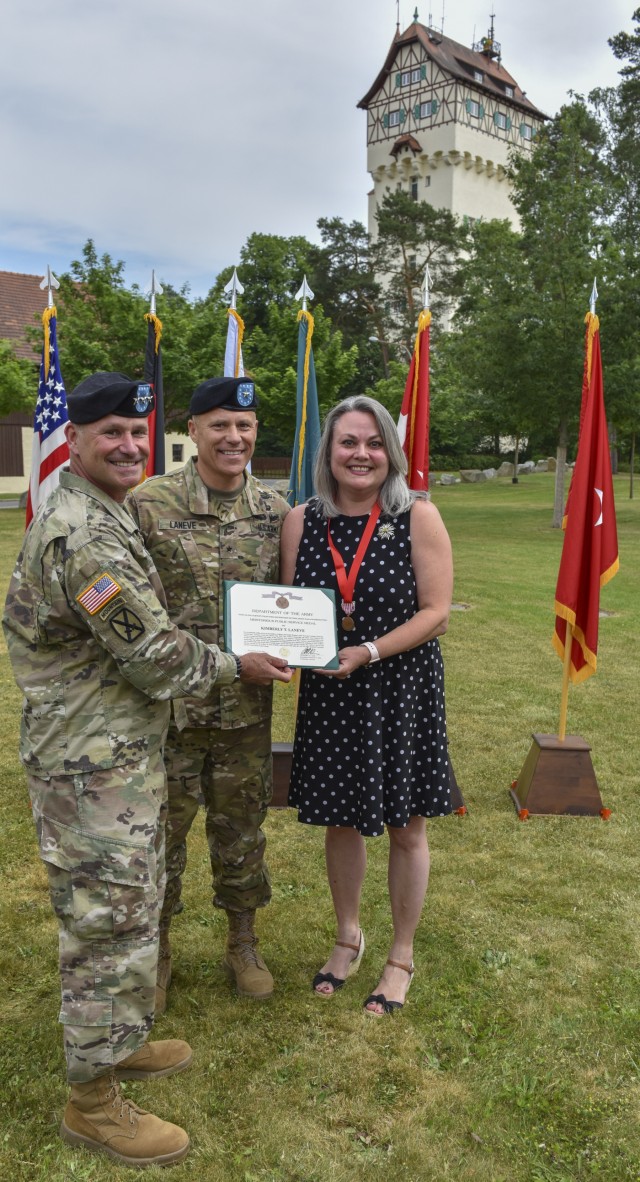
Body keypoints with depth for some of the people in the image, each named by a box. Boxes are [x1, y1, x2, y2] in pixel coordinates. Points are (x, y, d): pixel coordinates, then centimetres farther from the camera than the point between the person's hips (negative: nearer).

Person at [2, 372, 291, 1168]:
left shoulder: (104, 518, 12)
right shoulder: (82, 536, -23)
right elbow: (153, 653, -20)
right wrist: (235, 665, -5)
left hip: (125, 755, 10)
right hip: (91, 768, -10)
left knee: (131, 912, 22)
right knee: (109, 924, 1)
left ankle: (117, 1041, 40)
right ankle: (92, 1103, 19)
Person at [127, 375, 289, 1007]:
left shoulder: (275, 510, 2)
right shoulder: (148, 503, -8)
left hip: (247, 706, 3)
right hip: (167, 702, -2)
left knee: (241, 828, 16)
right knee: (159, 829, 11)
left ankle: (242, 944, 37)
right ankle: (156, 950, 34)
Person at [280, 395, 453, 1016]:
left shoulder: (418, 516, -11)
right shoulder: (301, 521, -1)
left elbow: (436, 613, -13)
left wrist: (367, 651, -22)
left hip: (402, 690, -3)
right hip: (329, 694, 3)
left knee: (405, 826, 11)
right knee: (340, 820, 18)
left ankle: (401, 957, 34)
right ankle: (348, 938, 43)